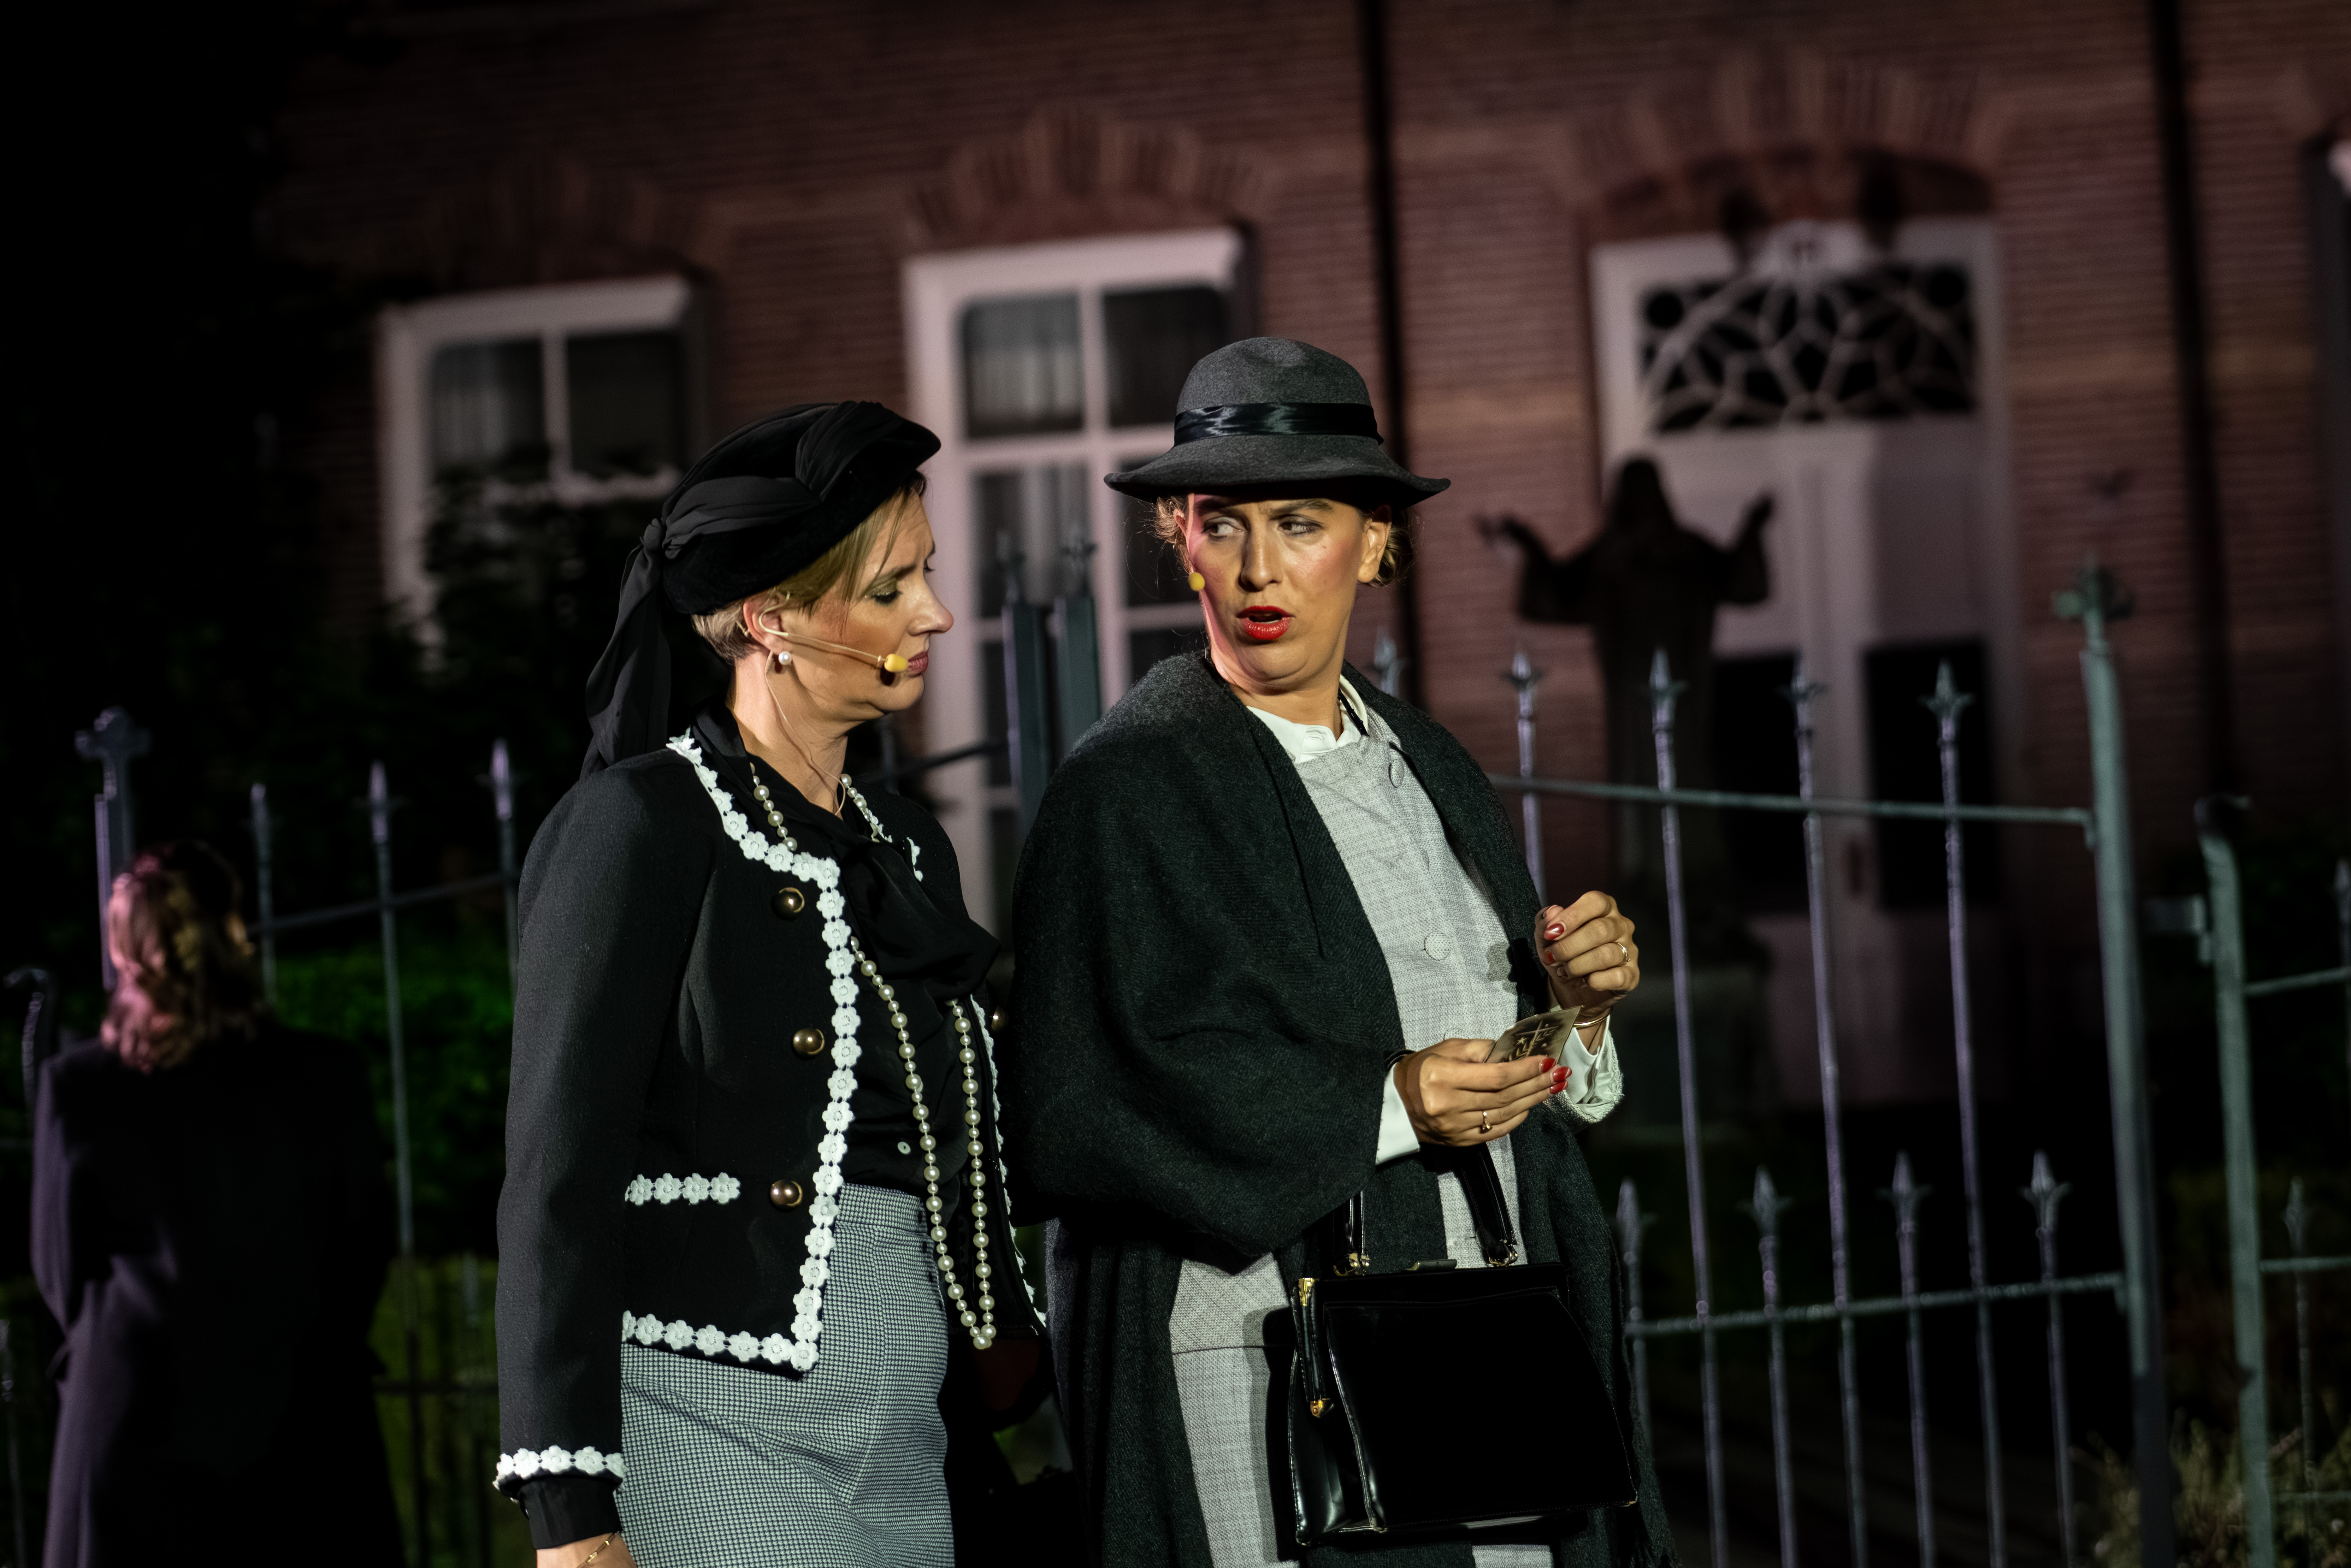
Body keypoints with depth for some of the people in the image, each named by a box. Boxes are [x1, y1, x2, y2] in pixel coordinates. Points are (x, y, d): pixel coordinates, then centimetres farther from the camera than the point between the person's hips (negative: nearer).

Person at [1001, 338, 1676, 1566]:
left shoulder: (1424, 765, 14)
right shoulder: (1129, 784, -7)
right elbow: (1077, 1111, -16)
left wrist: (1574, 999, -3)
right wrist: (1382, 1106, -20)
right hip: (1265, 1381, -6)